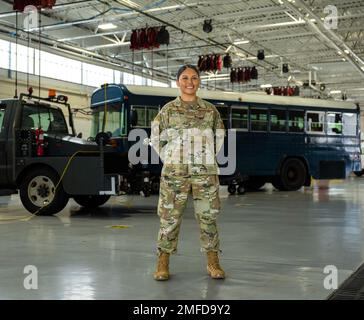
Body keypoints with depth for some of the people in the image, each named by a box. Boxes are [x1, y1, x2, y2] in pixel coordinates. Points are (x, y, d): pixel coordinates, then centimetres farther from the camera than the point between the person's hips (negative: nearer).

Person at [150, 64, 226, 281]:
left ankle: (213, 263, 14)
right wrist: (170, 161, 6)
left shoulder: (210, 110, 8)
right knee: (170, 217, 1)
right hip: (175, 173, -1)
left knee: (208, 217, 4)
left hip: (206, 173, 2)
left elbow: (219, 137, 17)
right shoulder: (168, 110, 3)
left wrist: (208, 159, 11)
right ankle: (163, 264, 10)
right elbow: (157, 139, 8)